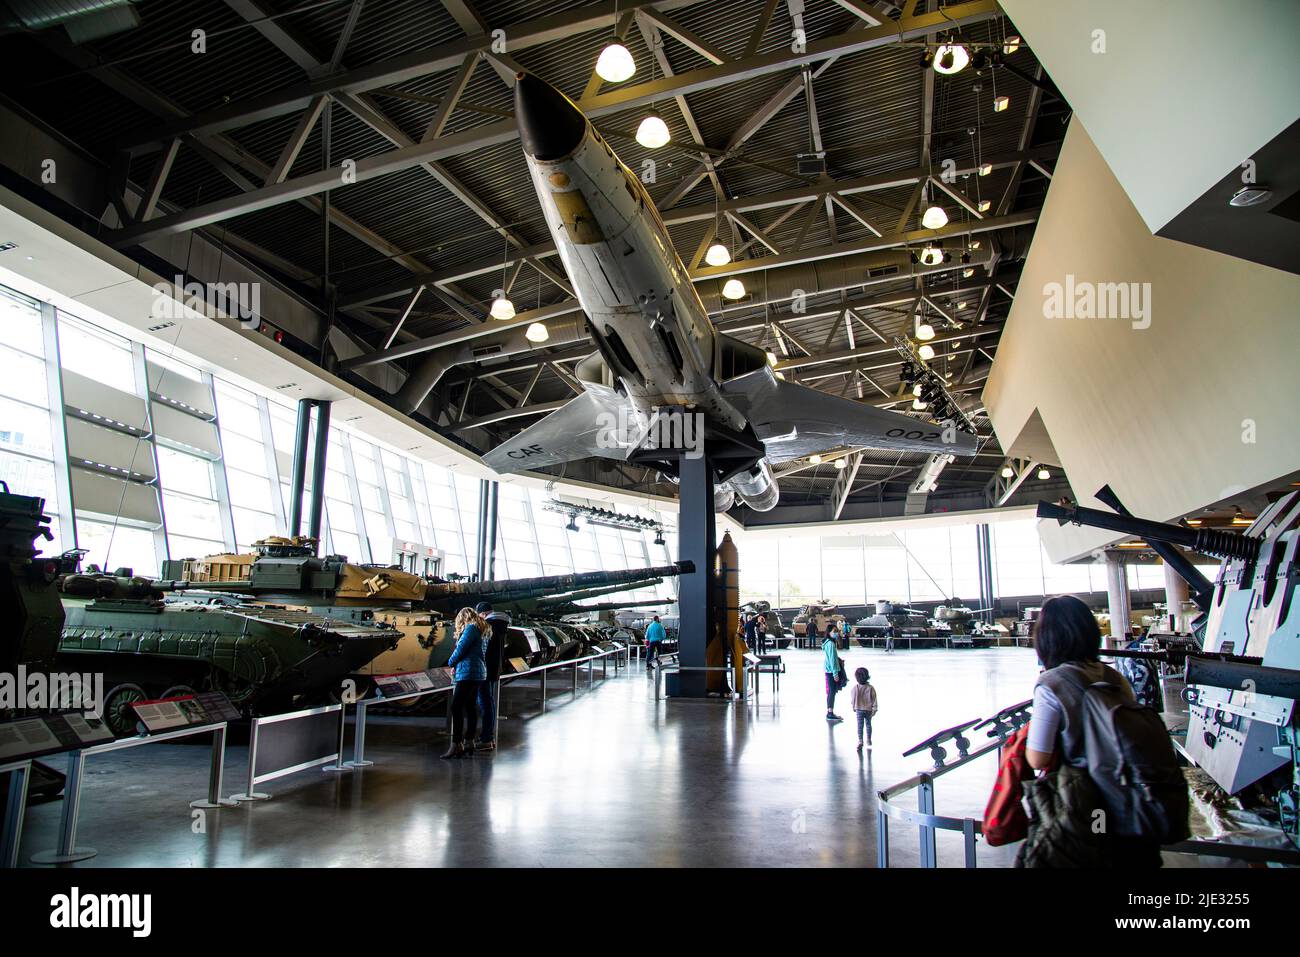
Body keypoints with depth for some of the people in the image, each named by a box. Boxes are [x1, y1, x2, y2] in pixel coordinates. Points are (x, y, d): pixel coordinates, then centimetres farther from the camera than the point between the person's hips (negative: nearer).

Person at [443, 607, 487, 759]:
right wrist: (457, 666, 11)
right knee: (470, 707, 11)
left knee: (457, 708, -11)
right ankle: (469, 743, 14)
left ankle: (456, 745, -14)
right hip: (478, 673, 10)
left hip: (468, 672, -10)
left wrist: (451, 662, 7)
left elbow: (461, 648, -12)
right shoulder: (481, 630, 21)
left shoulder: (470, 628, -8)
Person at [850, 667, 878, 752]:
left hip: (859, 710, -1)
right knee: (868, 725, 17)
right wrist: (874, 710, 2)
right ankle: (868, 740, 27)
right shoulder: (870, 688, -12)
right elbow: (874, 700, -8)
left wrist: (853, 707, 13)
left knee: (860, 726, 4)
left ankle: (860, 741, -4)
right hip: (868, 710, 1)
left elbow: (852, 699, -4)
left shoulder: (855, 688, -14)